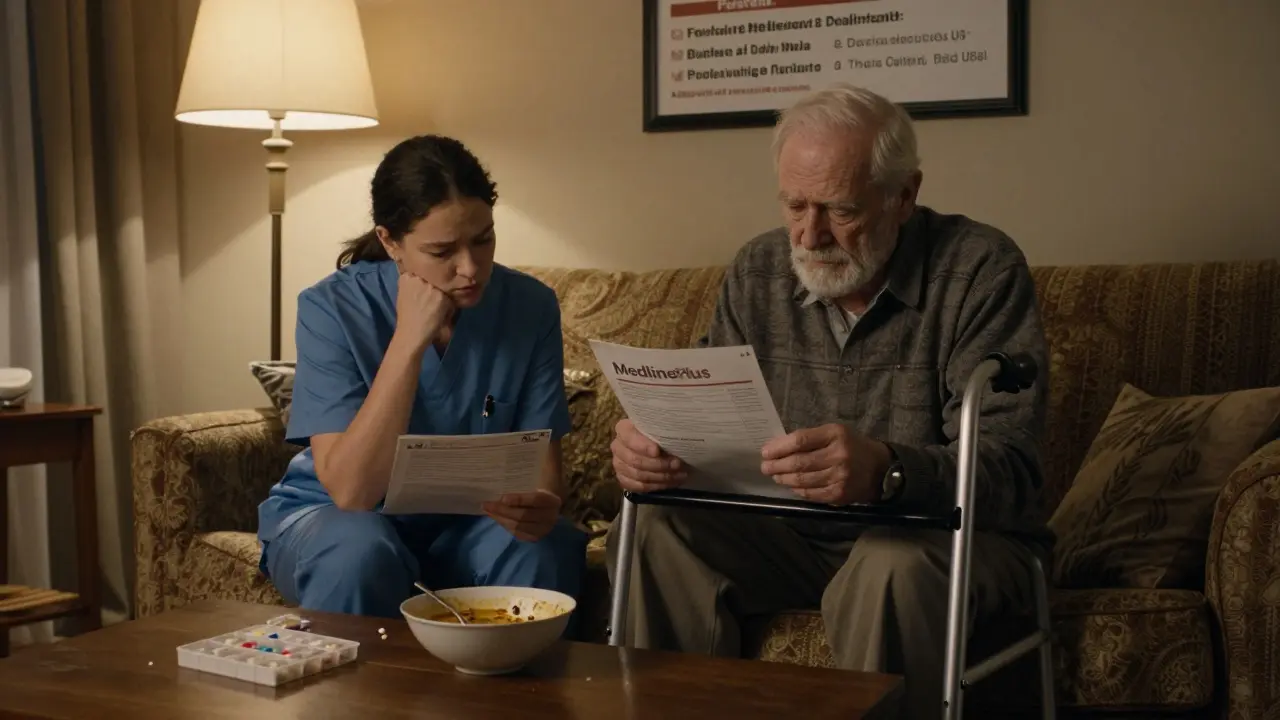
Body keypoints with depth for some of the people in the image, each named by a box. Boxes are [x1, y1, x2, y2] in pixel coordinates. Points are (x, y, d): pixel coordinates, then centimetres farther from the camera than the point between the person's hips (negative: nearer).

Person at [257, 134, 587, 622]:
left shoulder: (529, 307, -11)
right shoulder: (331, 308, -19)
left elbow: (543, 467, -6)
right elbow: (350, 492, -25)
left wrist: (540, 506, -31)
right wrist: (409, 340, -31)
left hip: (464, 524, 2)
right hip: (330, 516, -2)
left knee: (544, 550, -28)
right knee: (360, 553, -34)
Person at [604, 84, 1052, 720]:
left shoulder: (981, 271, -14)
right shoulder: (758, 272, 2)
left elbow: (1011, 470, -24)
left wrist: (886, 471, -45)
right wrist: (651, 448, -22)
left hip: (958, 534, -4)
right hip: (794, 535, 5)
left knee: (893, 568, -36)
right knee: (655, 532, -17)